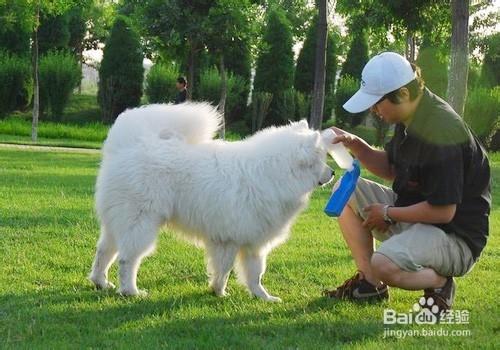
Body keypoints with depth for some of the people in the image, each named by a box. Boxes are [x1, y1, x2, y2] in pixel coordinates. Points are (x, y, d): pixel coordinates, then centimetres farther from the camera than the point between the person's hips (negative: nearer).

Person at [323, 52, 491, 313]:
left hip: (455, 237, -10)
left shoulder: (440, 133, -28)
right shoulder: (411, 119, 3)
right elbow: (390, 169, 18)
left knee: (385, 265, -34)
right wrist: (354, 145, 0)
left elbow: (443, 211, -27)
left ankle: (440, 281, -2)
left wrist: (388, 214, -14)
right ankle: (368, 283, 6)